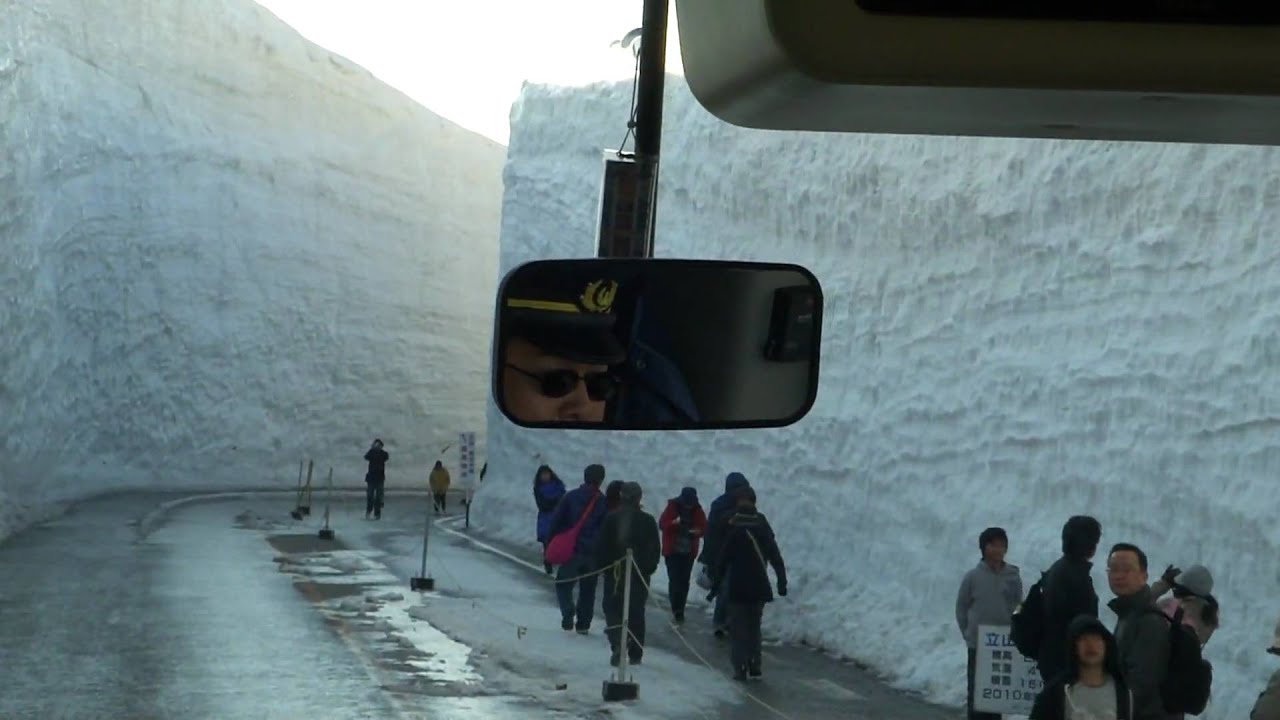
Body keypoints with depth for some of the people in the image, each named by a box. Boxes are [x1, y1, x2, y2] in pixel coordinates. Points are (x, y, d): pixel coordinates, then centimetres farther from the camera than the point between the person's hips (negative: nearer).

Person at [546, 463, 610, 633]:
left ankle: (568, 613, -11)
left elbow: (556, 522, -2)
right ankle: (583, 624, 12)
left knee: (563, 584, 10)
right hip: (593, 554, 1)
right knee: (588, 589, 13)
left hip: (572, 551, -1)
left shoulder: (571, 497, -1)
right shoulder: (604, 502, -1)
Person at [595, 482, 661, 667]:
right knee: (636, 613, 11)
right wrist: (649, 568, 17)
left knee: (613, 610, 2)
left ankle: (617, 643, -21)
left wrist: (602, 567, 5)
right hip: (641, 574, 2)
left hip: (615, 573, -2)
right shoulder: (648, 521, 0)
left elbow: (601, 547, -5)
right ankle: (635, 654, 13)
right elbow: (656, 549, 5)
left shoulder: (611, 519, -5)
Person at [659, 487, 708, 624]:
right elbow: (662, 524, -10)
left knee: (684, 581, 3)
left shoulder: (698, 510, 1)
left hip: (689, 552, 3)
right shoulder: (672, 507, -7)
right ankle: (676, 610, -6)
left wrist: (698, 531, -18)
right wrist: (675, 523, -28)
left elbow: (704, 527, 5)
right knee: (675, 580, -10)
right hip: (672, 551, -3)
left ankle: (679, 610, 11)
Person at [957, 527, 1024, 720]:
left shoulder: (1013, 576, -2)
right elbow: (961, 608, 2)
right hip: (978, 644, -2)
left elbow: (1018, 608, 5)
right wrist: (969, 634, 0)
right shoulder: (973, 576, -7)